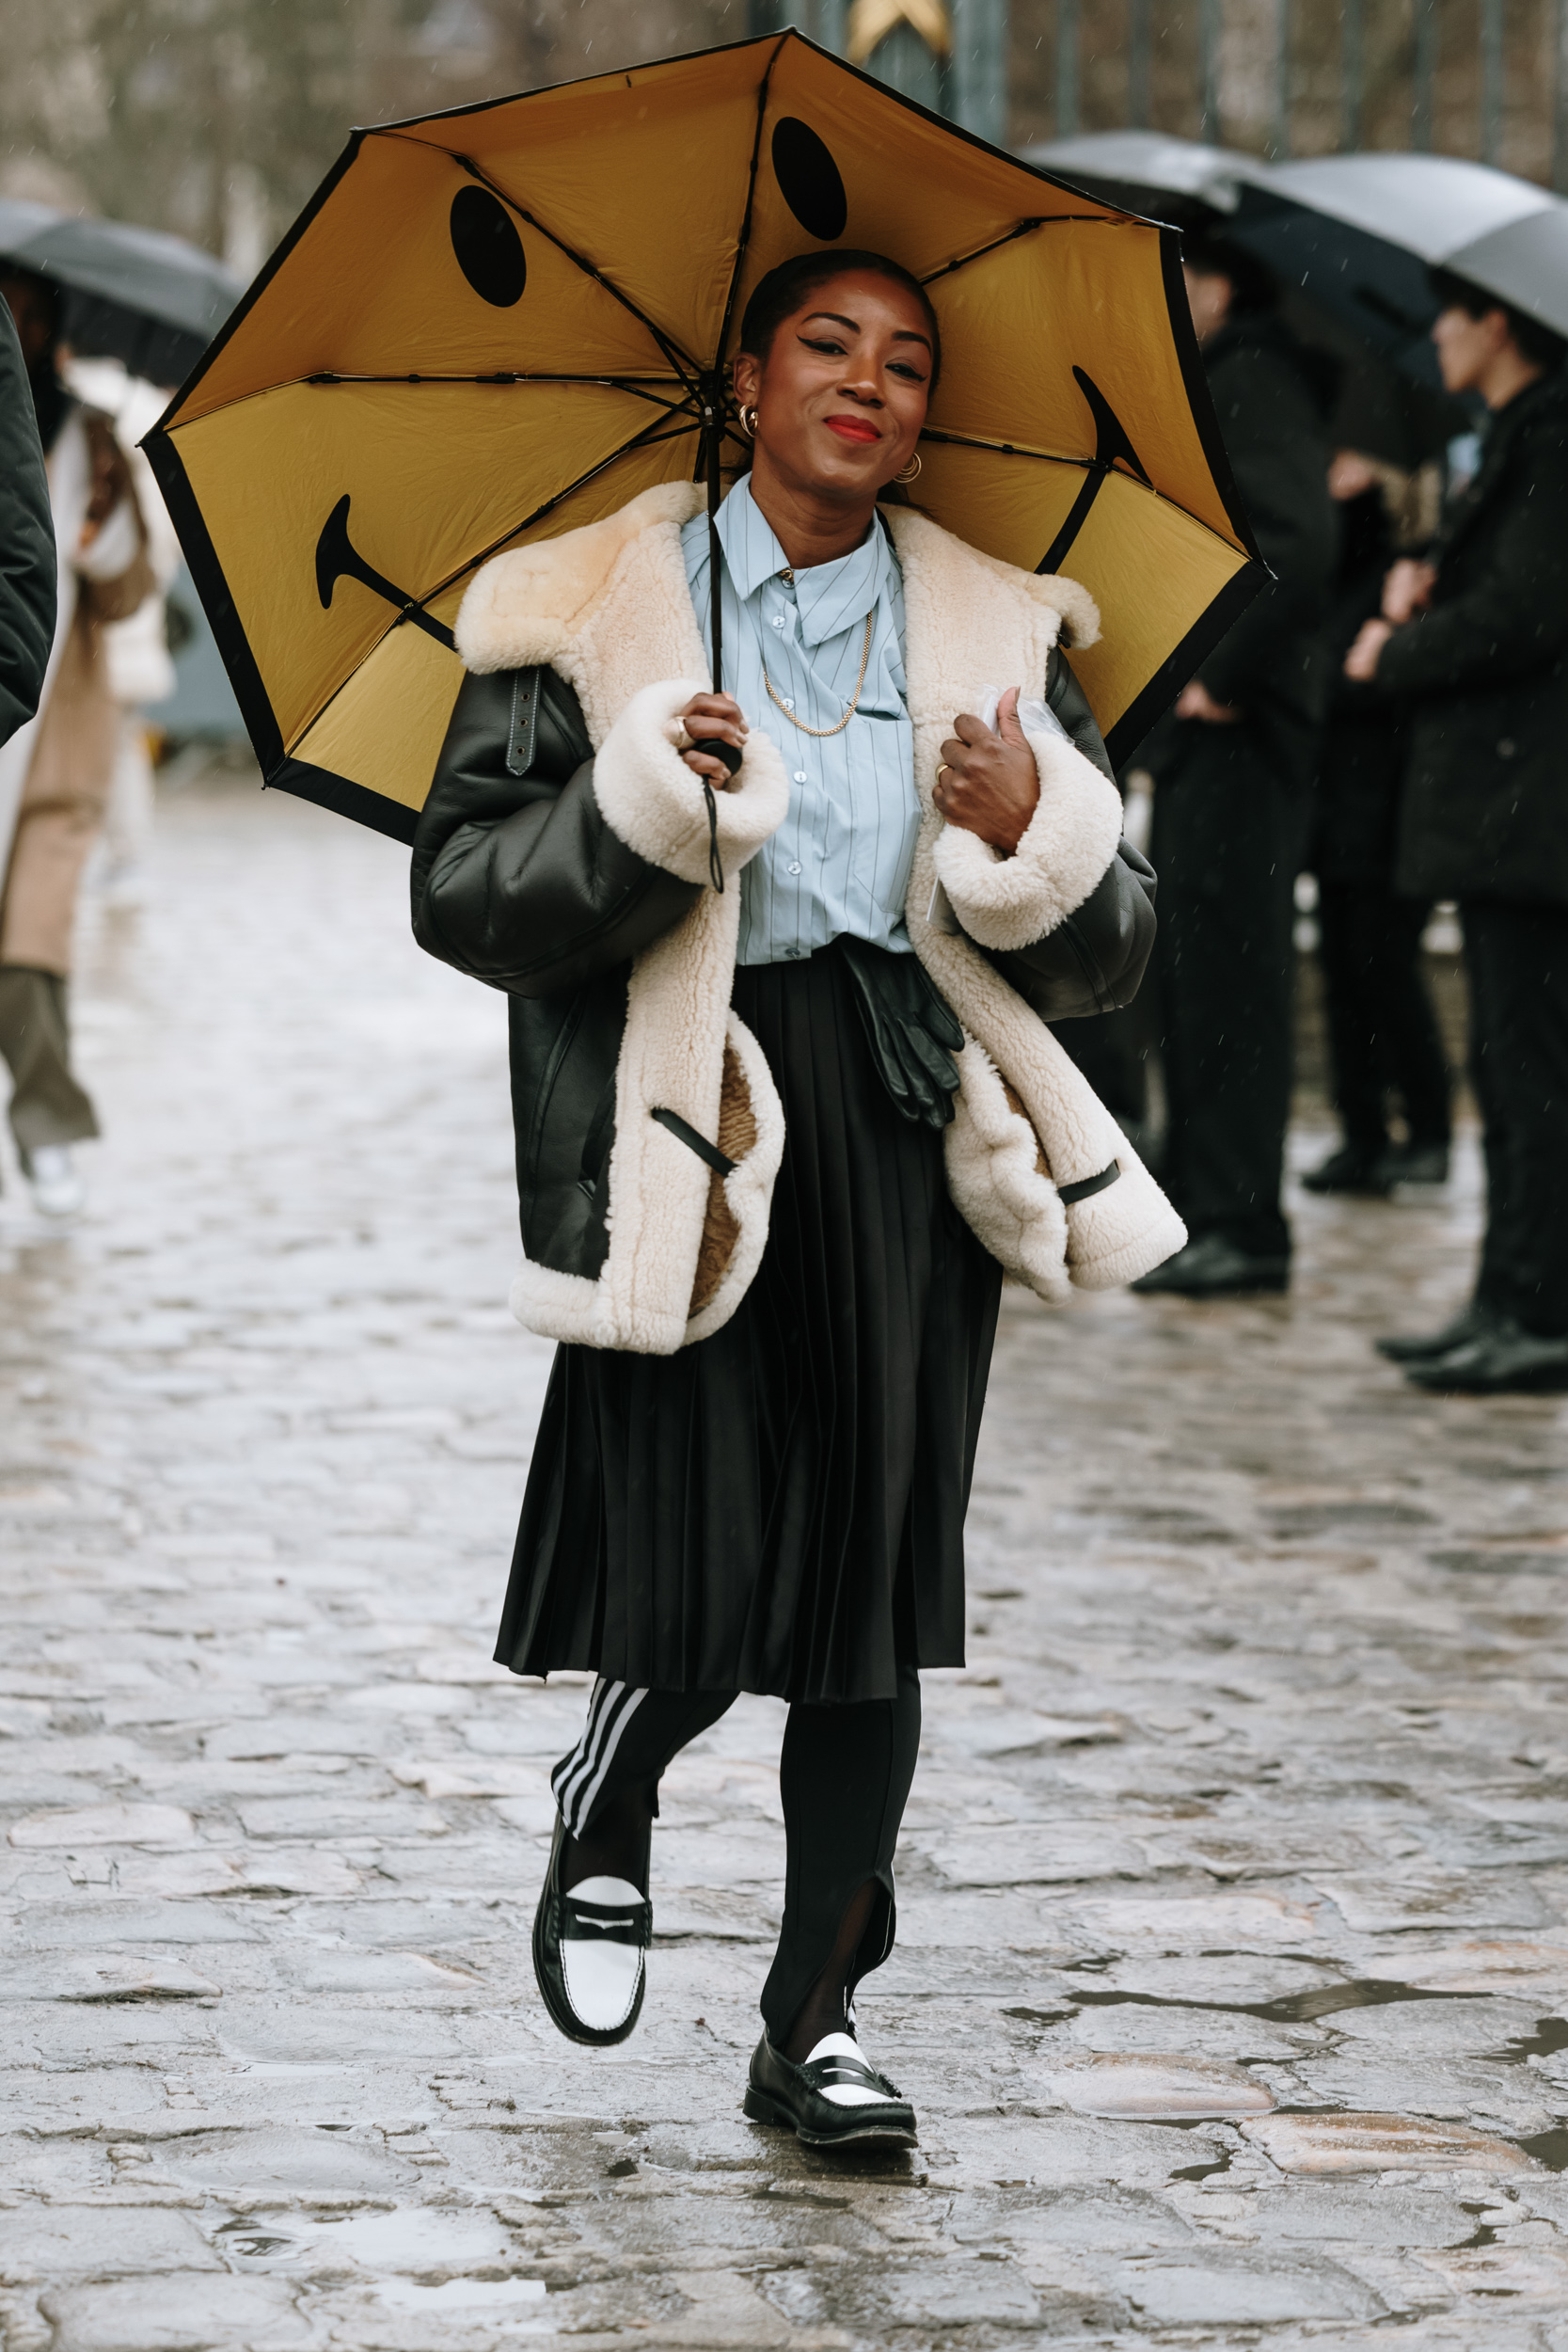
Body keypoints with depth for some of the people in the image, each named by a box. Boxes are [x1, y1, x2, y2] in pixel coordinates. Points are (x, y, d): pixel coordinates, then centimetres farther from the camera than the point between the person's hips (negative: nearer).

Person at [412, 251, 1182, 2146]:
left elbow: (1104, 933, 11)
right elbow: (463, 896, -3)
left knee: (875, 1591, 2)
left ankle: (811, 2024, 15)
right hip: (691, 1130, -3)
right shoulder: (593, 613, 3)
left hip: (908, 1135, 3)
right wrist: (644, 802, -18)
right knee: (698, 1582, -8)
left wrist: (1035, 838, -10)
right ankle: (604, 1817, 27)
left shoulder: (986, 630, 12)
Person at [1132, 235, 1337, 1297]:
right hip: (1205, 737, 11)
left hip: (1239, 732, -11)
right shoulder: (1216, 388, 19)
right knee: (1191, 975, 14)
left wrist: (1219, 674, -21)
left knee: (1231, 974, -9)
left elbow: (1300, 544, -25)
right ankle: (1200, 1202, 20)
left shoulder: (1251, 382, -12)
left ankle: (1242, 1227, -8)